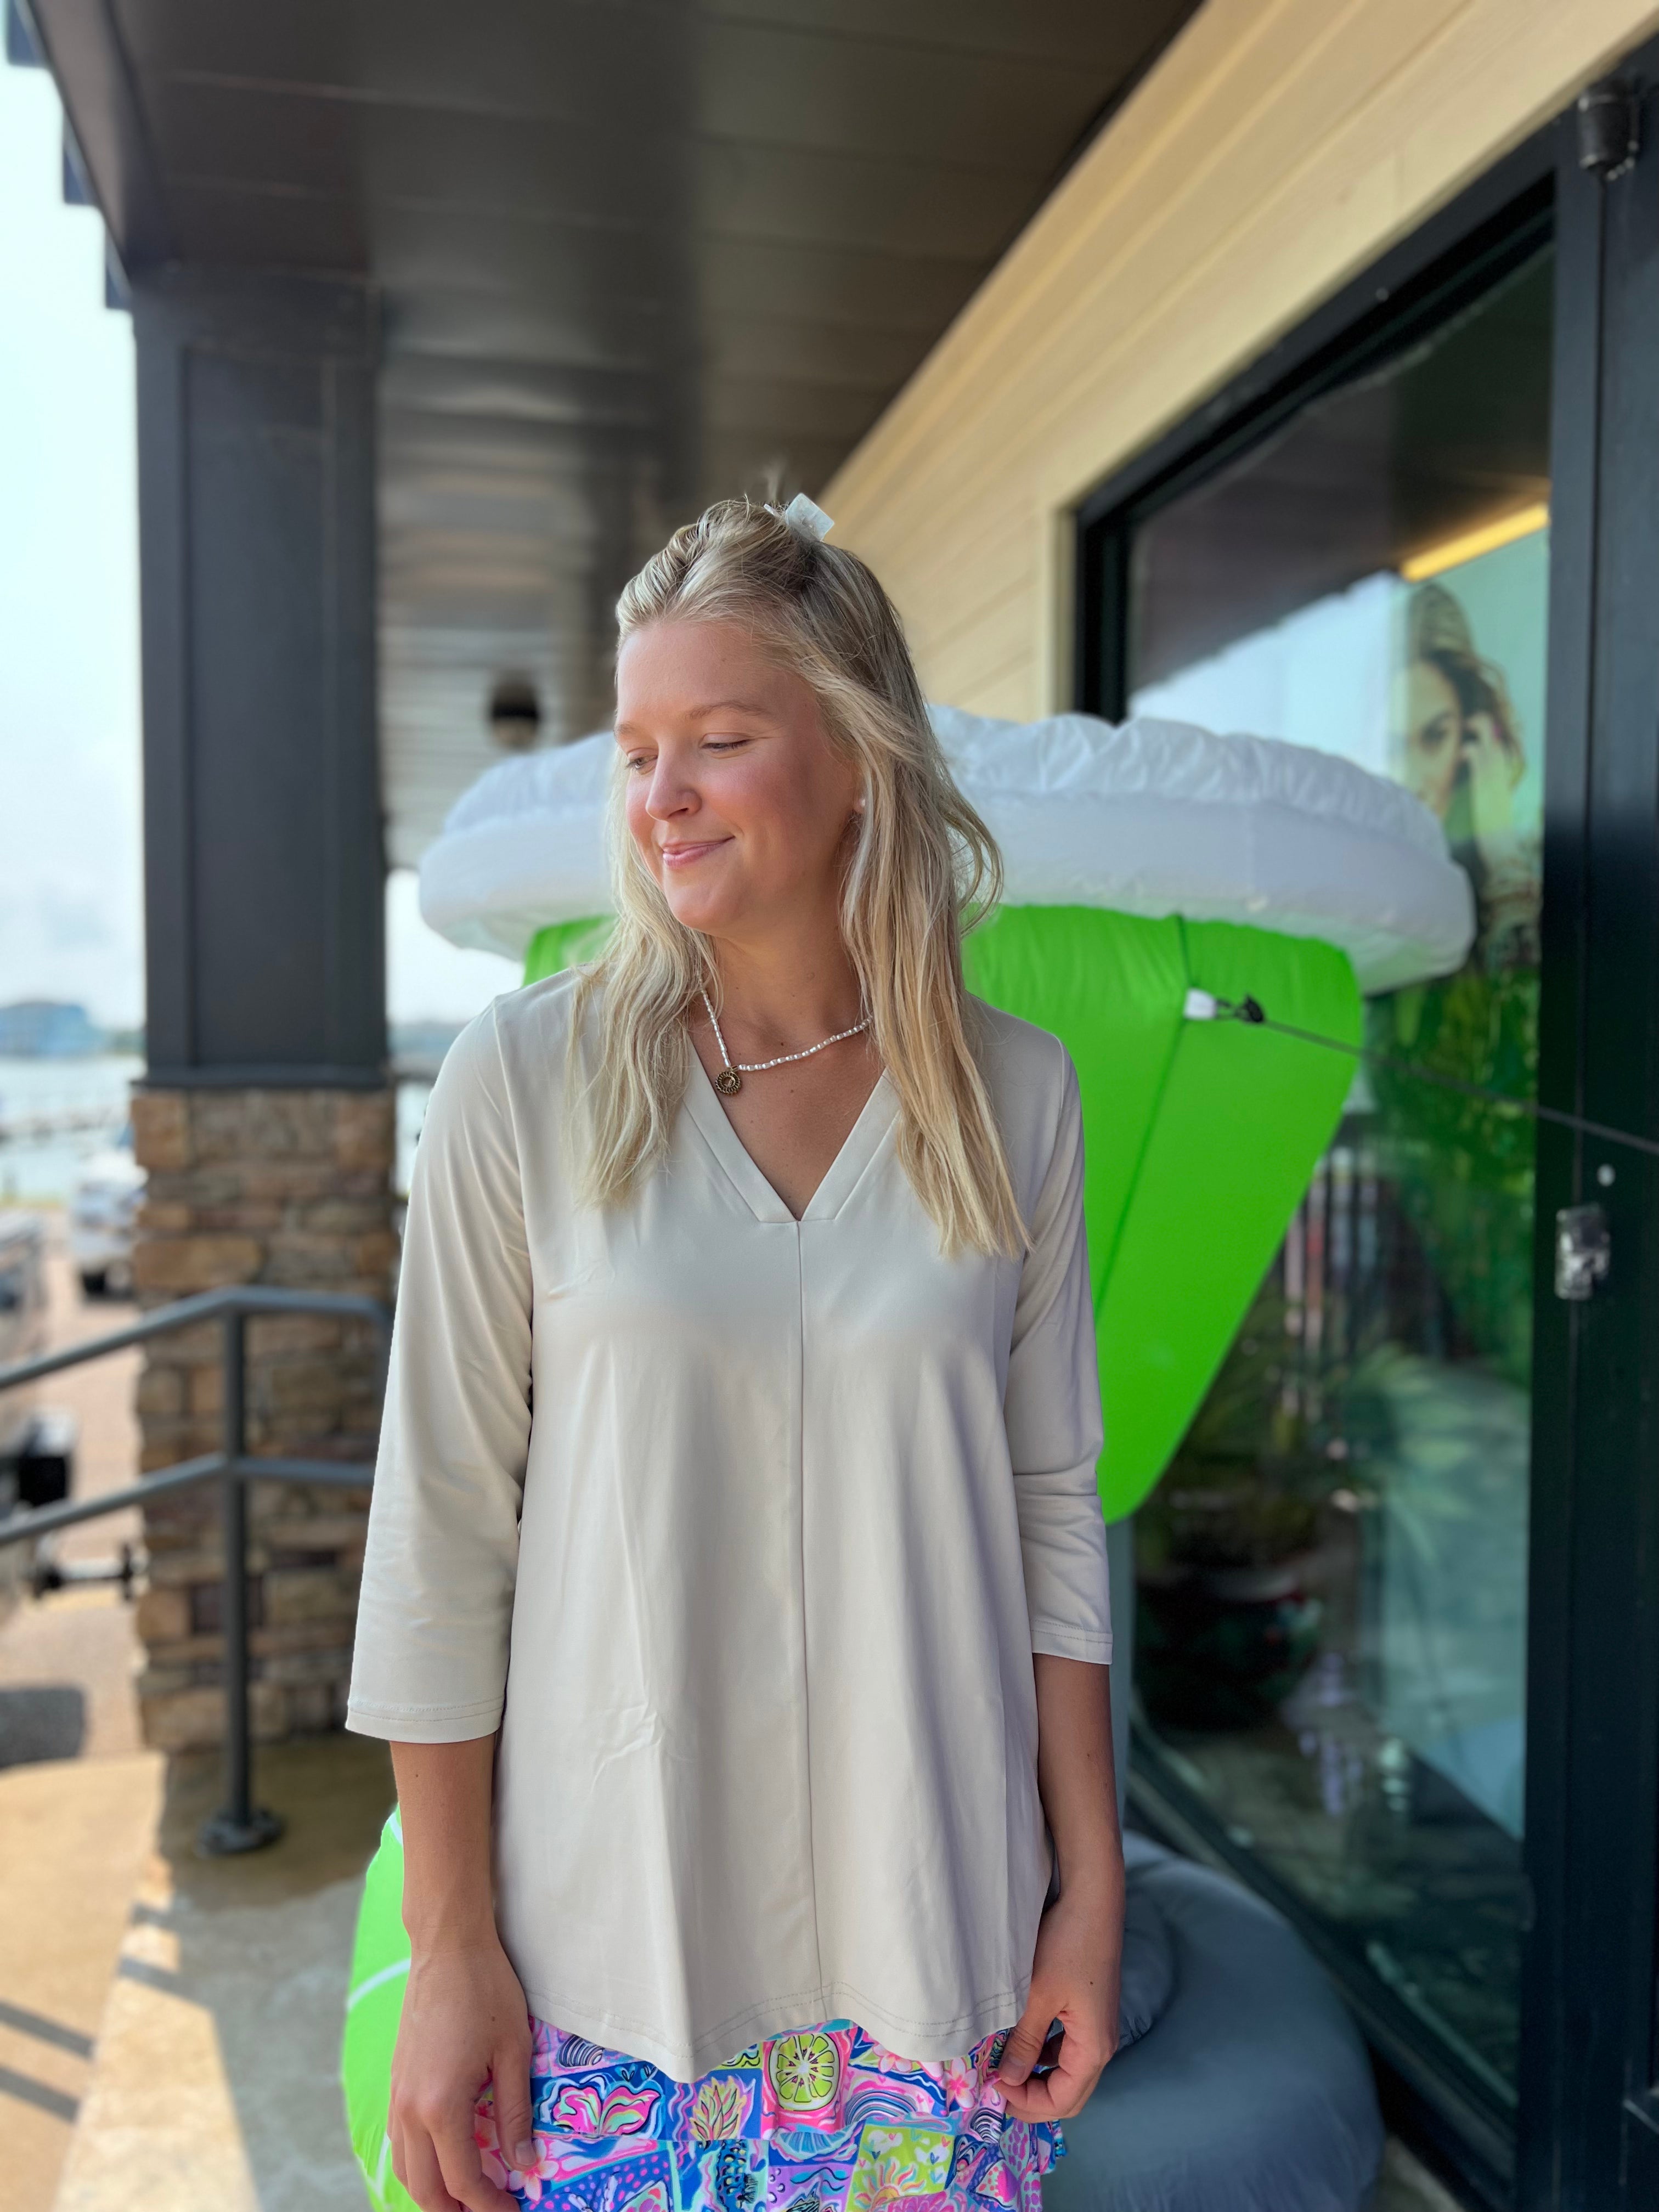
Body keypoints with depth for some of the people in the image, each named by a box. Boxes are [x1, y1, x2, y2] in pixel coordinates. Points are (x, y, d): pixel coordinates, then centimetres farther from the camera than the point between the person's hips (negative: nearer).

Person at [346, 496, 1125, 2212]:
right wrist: (449, 1951, -4)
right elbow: (440, 1538, -6)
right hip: (603, 1949, -1)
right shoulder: (526, 1079, -9)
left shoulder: (1012, 1092, -3)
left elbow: (1051, 1508, 3)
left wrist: (1093, 1888, 3)